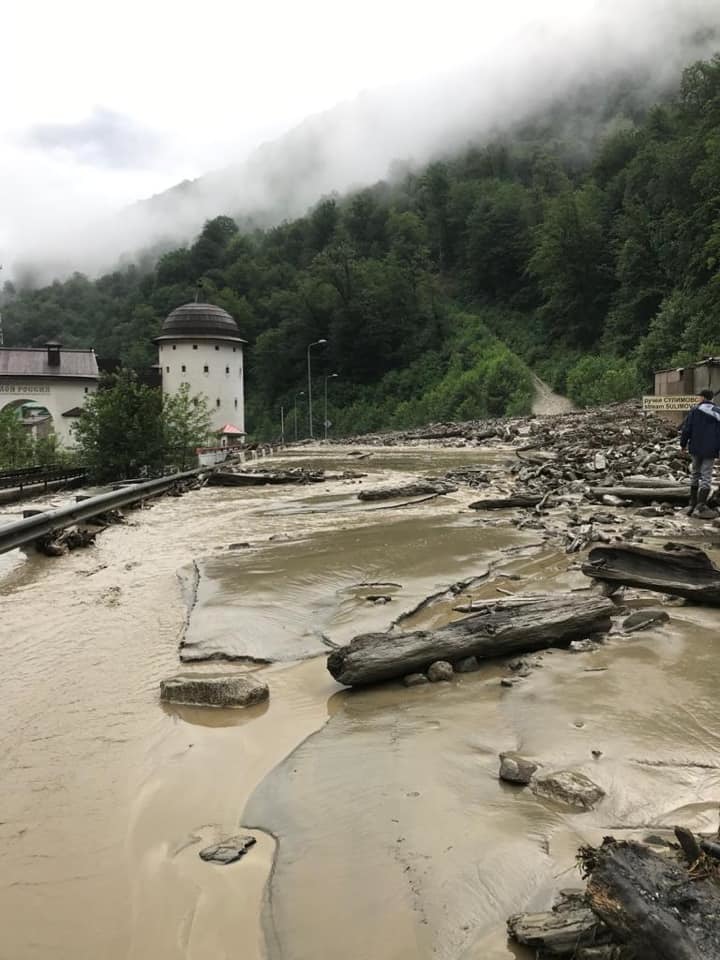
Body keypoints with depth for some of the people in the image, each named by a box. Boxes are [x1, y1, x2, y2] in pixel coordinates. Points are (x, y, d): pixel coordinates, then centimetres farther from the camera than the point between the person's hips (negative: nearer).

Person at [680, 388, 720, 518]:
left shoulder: (695, 410, -2)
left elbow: (686, 429, -5)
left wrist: (683, 444, 7)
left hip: (696, 448, 1)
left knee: (695, 474, 15)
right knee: (706, 476, 1)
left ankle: (692, 504, 19)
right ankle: (701, 507, -5)